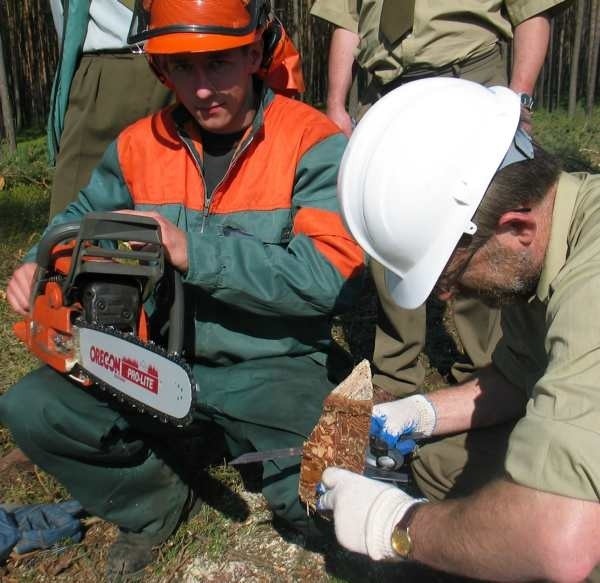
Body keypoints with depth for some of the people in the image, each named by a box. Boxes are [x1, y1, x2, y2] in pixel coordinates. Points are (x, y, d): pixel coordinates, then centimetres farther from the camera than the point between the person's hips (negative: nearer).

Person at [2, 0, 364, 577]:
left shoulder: (314, 145, -13)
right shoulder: (139, 145, 3)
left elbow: (331, 274, -24)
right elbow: (82, 217, 20)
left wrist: (194, 251, -29)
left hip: (274, 370, -4)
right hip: (164, 362, 5)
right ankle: (158, 500, 14)